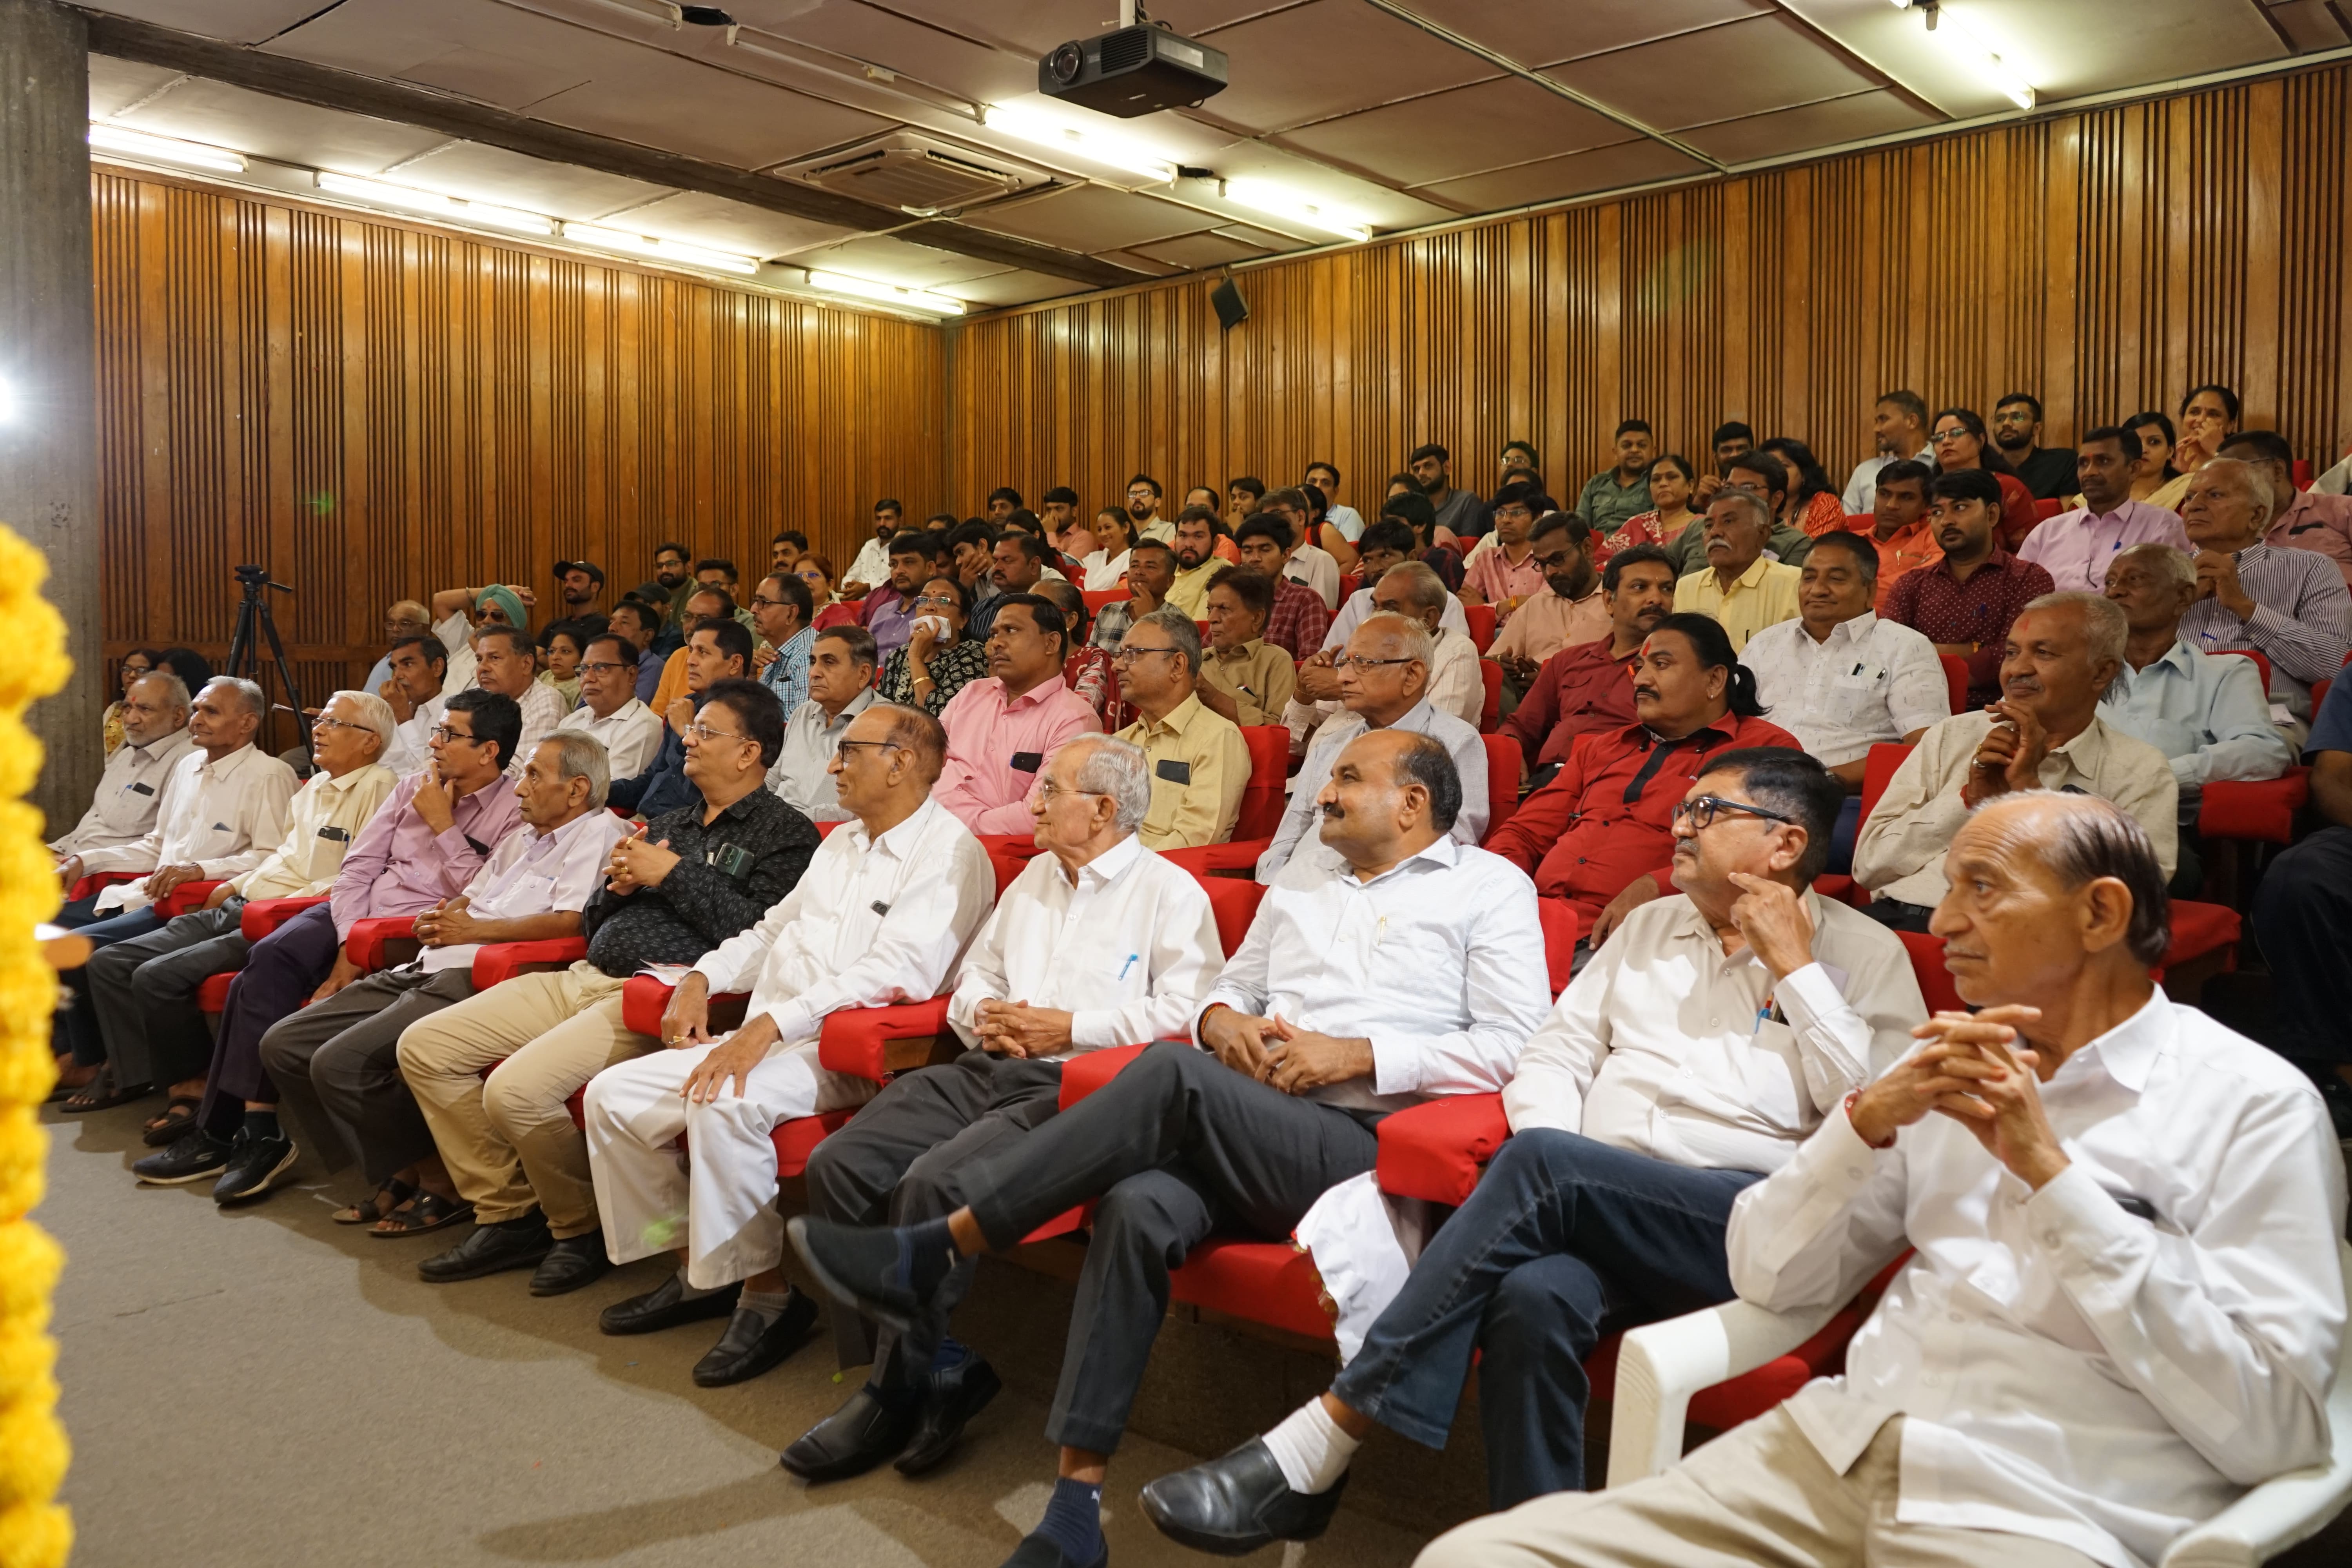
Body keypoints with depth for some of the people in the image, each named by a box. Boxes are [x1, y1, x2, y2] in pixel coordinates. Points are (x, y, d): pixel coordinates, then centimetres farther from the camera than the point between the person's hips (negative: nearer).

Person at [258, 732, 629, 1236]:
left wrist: (472, 929, -8)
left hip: (471, 981, -10)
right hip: (425, 969, 10)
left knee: (340, 1062, -23)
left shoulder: (598, 833, -5)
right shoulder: (522, 837, 25)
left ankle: (442, 1184, -6)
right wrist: (436, 919, 3)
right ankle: (398, 1174, 7)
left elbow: (570, 920, -20)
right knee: (283, 1044, 4)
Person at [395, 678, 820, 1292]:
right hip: (586, 979, 9)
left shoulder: (785, 834, 0)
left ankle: (583, 1229, 0)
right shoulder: (668, 826, 25)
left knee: (516, 1090, -27)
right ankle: (508, 1215, 8)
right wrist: (616, 885, 5)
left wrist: (674, 875, -11)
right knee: (424, 1047, 0)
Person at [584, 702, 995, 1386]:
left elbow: (896, 974, -21)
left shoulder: (947, 853, -9)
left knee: (725, 1104, -34)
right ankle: (695, 1271, 11)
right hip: (763, 1038, 9)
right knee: (612, 1095, 0)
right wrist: (702, 977, 11)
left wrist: (773, 1023, -26)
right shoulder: (843, 842, 21)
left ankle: (765, 1291, -15)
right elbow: (774, 929, 29)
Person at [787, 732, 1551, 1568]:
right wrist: (1222, 1019, 5)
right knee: (1139, 1206, -28)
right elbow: (1230, 986, 30)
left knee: (1170, 1071, -29)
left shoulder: (1491, 887, 9)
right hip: (1240, 1132, 5)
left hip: (1362, 1145, -5)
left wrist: (1357, 1054, -10)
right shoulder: (1299, 881, 27)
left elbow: (1515, 1044, -2)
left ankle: (932, 1254, -21)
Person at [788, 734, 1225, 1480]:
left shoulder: (1170, 892, 3)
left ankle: (895, 1396, -11)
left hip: (1071, 1085, -7)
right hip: (987, 1067, 8)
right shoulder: (1034, 878, 27)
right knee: (838, 1164, -15)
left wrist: (1070, 1027, -10)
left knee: (932, 1184, -29)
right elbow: (974, 975, 30)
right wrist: (983, 1015, 7)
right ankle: (932, 1368, -8)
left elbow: (1184, 1014, -10)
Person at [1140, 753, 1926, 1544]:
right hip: (1594, 1211, 4)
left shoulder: (1863, 952, 13)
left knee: (1540, 1163, -31)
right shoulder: (1650, 926, 25)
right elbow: (1555, 1052, 17)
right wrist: (1549, 1179, -2)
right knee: (1533, 1296, -34)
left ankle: (1310, 1458, -29)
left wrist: (1794, 966, -1)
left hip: (1753, 1218, -3)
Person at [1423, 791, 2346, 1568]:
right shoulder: (1953, 1065, 14)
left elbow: (2268, 1429, -11)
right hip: (1835, 1454, 4)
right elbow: (1768, 1279, 10)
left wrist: (2049, 1169, -14)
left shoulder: (2255, 1106, -1)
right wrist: (1869, 1120, -7)